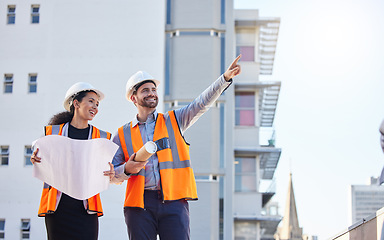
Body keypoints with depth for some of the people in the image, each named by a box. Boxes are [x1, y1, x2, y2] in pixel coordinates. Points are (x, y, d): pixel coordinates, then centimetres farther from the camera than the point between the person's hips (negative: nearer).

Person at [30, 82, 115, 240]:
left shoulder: (102, 137, 12)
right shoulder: (53, 132, 9)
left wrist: (111, 174, -10)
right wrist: (36, 160, -7)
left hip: (86, 209, 0)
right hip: (57, 206, 0)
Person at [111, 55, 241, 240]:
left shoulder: (173, 121, 15)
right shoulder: (122, 135, 14)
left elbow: (202, 104, 2)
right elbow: (112, 177, 14)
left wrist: (225, 78, -11)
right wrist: (126, 169, -8)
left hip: (173, 202, 0)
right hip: (139, 204, 1)